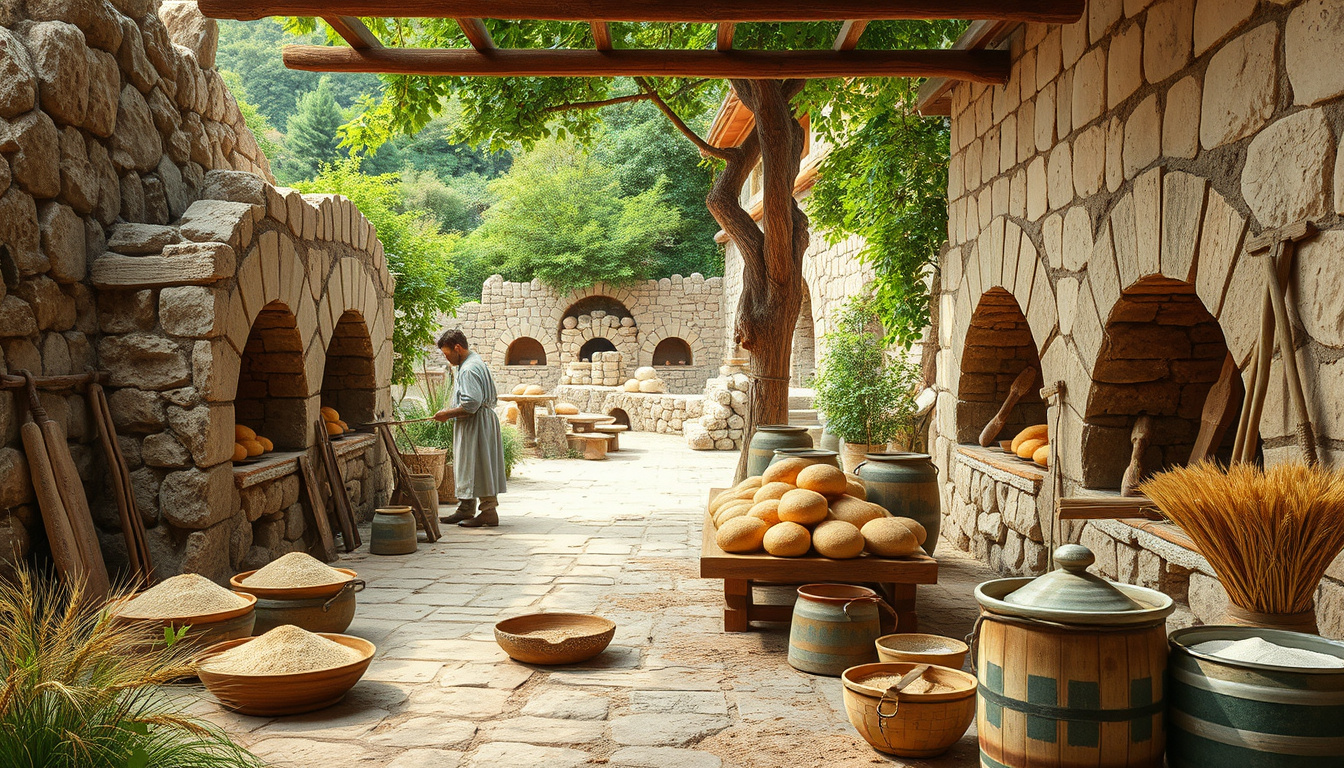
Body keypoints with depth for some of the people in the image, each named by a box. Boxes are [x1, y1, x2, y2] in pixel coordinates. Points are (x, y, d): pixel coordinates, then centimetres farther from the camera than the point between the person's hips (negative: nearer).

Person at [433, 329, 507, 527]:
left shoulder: (469, 369, -19)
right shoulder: (473, 361, 15)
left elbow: (471, 405, -26)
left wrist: (447, 413, -15)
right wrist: (450, 410, 16)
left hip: (477, 424, -11)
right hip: (470, 425, 11)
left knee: (478, 468, -6)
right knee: (465, 467, 15)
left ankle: (489, 512, -1)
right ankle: (465, 510, 22)